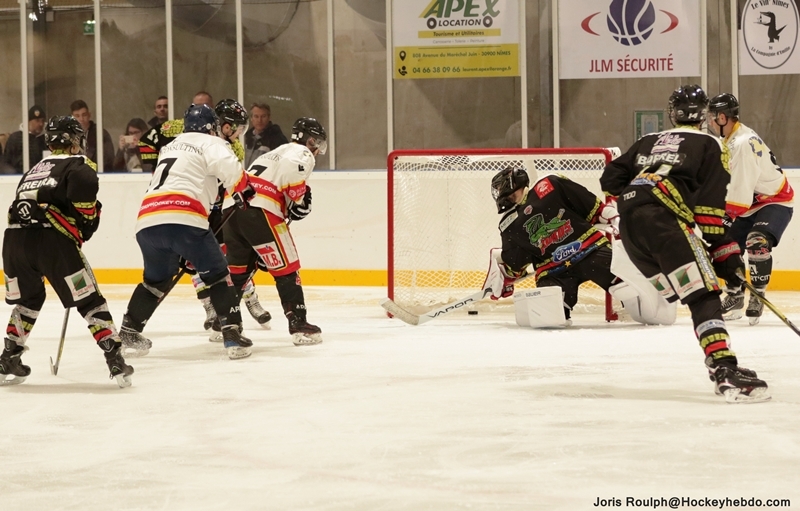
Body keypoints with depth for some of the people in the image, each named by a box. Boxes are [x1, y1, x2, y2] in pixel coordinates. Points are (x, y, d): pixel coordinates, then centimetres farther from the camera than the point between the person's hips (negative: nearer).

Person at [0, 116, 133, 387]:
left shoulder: (35, 169, 31)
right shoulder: (78, 164, 10)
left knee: (27, 299, 27)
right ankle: (116, 361, -4)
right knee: (89, 300, 2)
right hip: (50, 236, -6)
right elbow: (84, 187, -12)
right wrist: (87, 220, 5)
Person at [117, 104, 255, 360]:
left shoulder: (172, 145, 33)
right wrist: (242, 192, 3)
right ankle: (232, 333, -4)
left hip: (147, 221, 7)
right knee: (217, 274, 6)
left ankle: (128, 332, 28)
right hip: (183, 220, -7)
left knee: (157, 279, 26)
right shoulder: (210, 143, 8)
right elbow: (229, 167, -11)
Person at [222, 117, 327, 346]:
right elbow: (292, 167, -19)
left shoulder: (275, 153, 33)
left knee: (239, 267, 21)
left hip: (233, 207, 8)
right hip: (259, 212, -8)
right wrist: (300, 197, -6)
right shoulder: (303, 154, 5)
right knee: (287, 267, 0)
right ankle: (298, 325, -2)